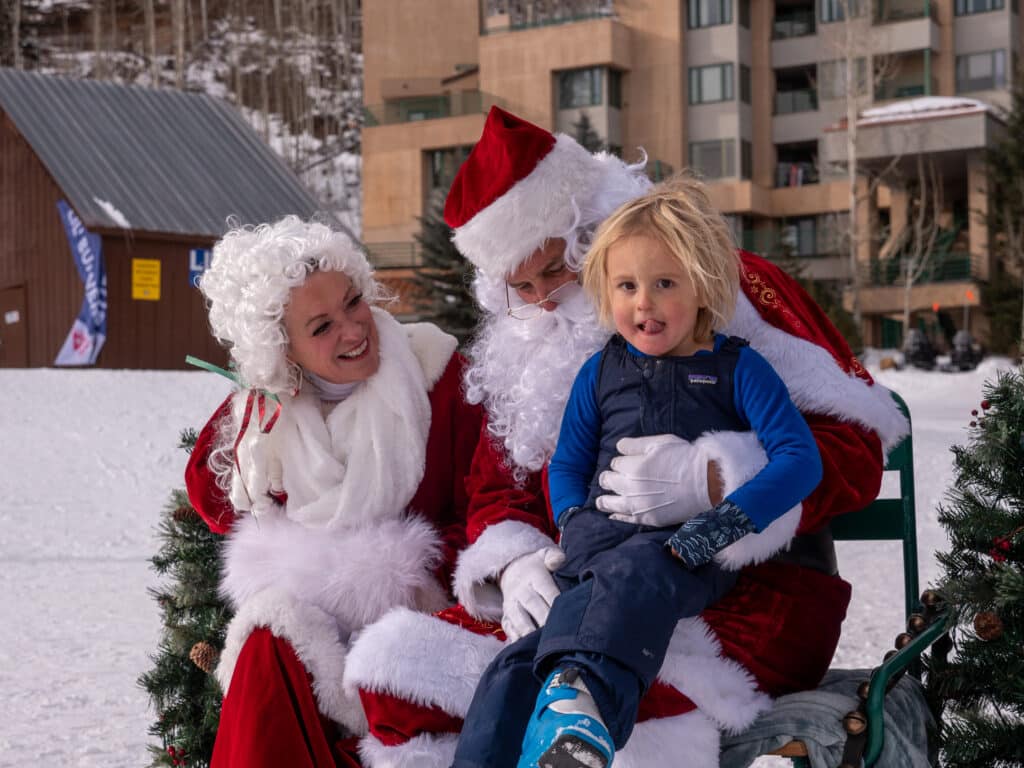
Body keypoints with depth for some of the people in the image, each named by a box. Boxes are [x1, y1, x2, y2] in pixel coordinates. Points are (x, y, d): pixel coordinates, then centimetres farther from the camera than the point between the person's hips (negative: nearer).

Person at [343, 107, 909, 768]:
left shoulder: (726, 290, -2)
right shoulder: (525, 347, 18)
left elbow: (857, 446, -10)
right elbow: (497, 490, 17)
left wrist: (706, 480, -25)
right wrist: (516, 565, -8)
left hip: (752, 588, -6)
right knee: (396, 669, -13)